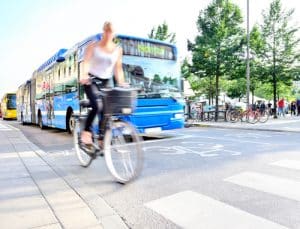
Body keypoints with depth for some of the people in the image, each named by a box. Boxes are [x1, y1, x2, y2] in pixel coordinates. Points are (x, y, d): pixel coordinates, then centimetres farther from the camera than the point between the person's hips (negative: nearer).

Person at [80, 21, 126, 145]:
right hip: (91, 79, -3)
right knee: (96, 106, -23)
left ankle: (102, 139, 7)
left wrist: (121, 83, -12)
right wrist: (84, 75, -35)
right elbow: (86, 61, -16)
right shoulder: (93, 46, -2)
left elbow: (118, 68, 2)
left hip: (105, 82, 3)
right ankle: (86, 132, -5)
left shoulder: (118, 49, 4)